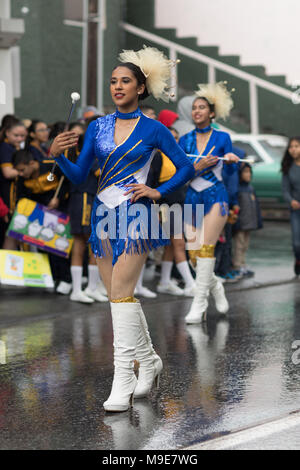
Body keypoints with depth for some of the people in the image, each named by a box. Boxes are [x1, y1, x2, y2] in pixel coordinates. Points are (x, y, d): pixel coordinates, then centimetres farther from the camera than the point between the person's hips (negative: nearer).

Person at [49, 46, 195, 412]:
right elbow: (79, 175, 7)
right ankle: (149, 360, 29)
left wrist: (158, 192, -5)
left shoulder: (152, 129, 0)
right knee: (118, 295, 9)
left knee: (120, 293, -14)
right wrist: (58, 155, -11)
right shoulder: (97, 127, 10)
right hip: (103, 213, 5)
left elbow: (186, 167, 6)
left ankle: (123, 381, -13)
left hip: (134, 215, -5)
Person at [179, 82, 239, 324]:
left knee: (206, 248, -17)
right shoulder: (185, 140, 8)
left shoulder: (222, 138, 2)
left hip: (215, 196, -4)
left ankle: (199, 303, -15)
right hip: (193, 198, 4)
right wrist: (198, 167, -15)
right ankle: (215, 286, 29)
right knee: (194, 255, 0)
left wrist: (232, 159, -14)